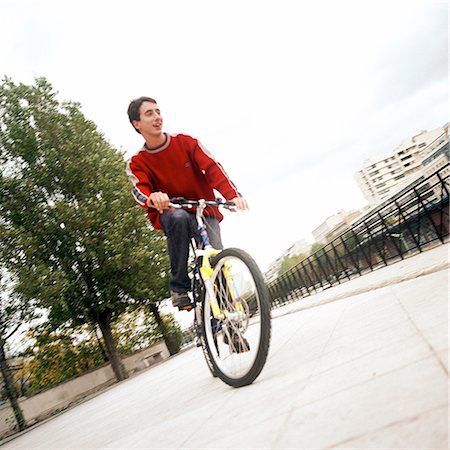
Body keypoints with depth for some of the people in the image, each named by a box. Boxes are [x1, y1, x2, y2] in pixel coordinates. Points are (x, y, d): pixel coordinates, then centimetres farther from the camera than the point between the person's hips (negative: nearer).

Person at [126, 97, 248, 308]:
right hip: (171, 214, -1)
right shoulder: (137, 163, 0)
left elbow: (212, 167, -14)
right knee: (178, 218, -36)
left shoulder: (186, 142, -1)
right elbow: (139, 190, -19)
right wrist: (152, 198, -46)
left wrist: (232, 195, -32)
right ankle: (179, 288, -22)